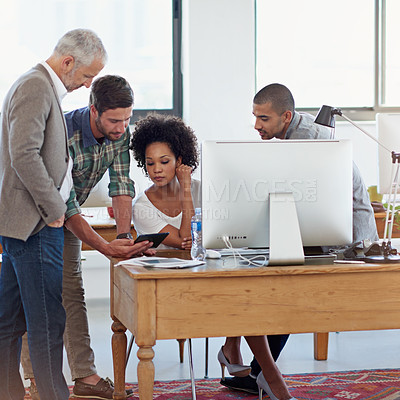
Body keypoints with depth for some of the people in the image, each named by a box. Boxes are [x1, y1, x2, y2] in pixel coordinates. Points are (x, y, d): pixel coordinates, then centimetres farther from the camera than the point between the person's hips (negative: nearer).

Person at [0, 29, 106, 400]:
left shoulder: (39, 86, 19)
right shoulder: (35, 87, -14)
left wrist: (53, 206, 19)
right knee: (47, 320, -6)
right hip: (35, 223, -11)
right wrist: (55, 209, -16)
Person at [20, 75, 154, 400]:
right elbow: (64, 204, -37)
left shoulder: (121, 133, -15)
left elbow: (121, 184, -15)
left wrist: (124, 235, -28)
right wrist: (105, 247, -43)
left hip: (68, 217, 6)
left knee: (72, 293, 3)